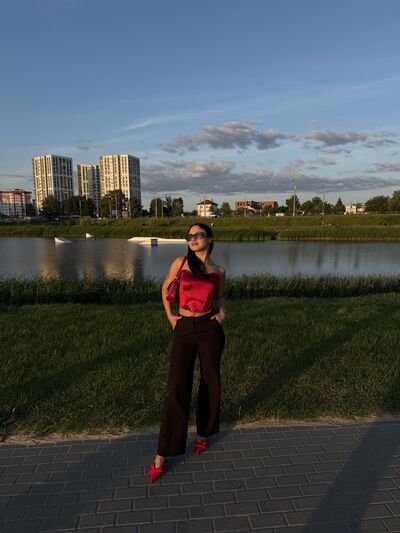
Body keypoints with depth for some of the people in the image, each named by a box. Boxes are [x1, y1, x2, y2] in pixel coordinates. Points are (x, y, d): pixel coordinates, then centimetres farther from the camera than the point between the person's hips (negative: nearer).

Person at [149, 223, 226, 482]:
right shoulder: (180, 263, 0)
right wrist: (169, 315, 6)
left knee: (210, 382, 12)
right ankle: (162, 455, 9)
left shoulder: (219, 271, 4)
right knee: (177, 389, -2)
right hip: (183, 330, -1)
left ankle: (203, 434, 38)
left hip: (210, 329, 2)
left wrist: (222, 312, -3)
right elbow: (165, 288, 14)